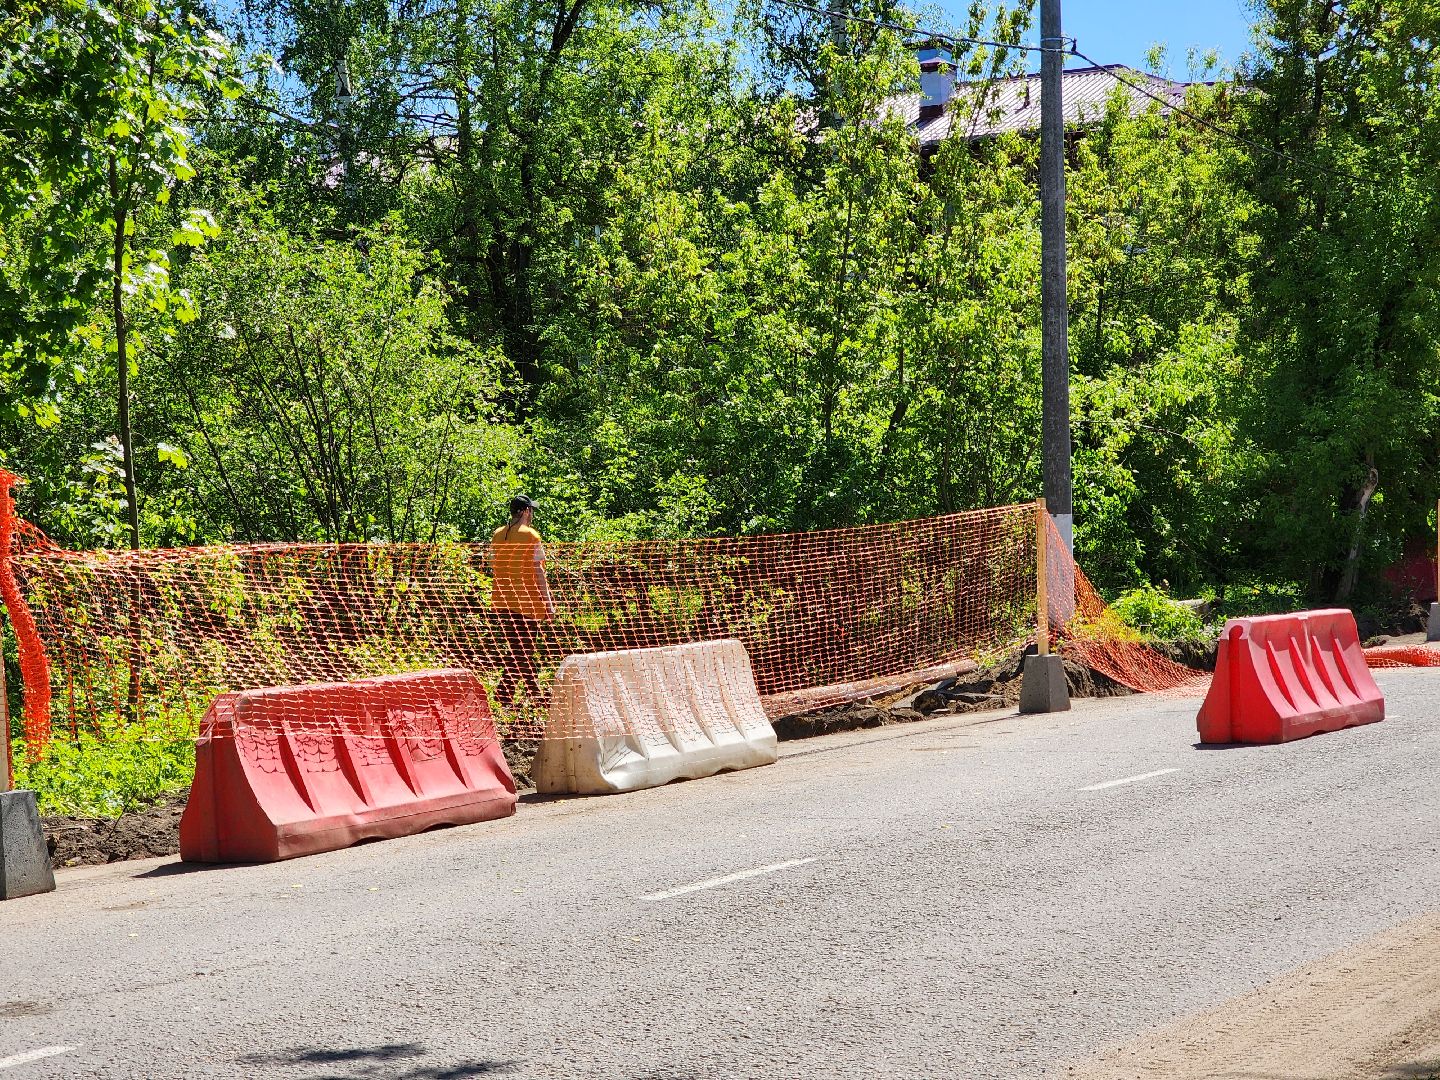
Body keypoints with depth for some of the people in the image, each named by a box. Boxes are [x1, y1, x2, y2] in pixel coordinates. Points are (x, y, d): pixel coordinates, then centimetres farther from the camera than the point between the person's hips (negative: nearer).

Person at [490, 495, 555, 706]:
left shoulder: (497, 535, 9)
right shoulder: (531, 536, -9)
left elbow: (494, 568, 12)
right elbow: (538, 571, -11)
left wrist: (501, 596, 18)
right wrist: (548, 602, -7)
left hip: (502, 601, 7)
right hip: (526, 602, -7)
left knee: (521, 650, 16)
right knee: (522, 651, -3)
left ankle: (534, 694, 24)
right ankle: (503, 695, -12)